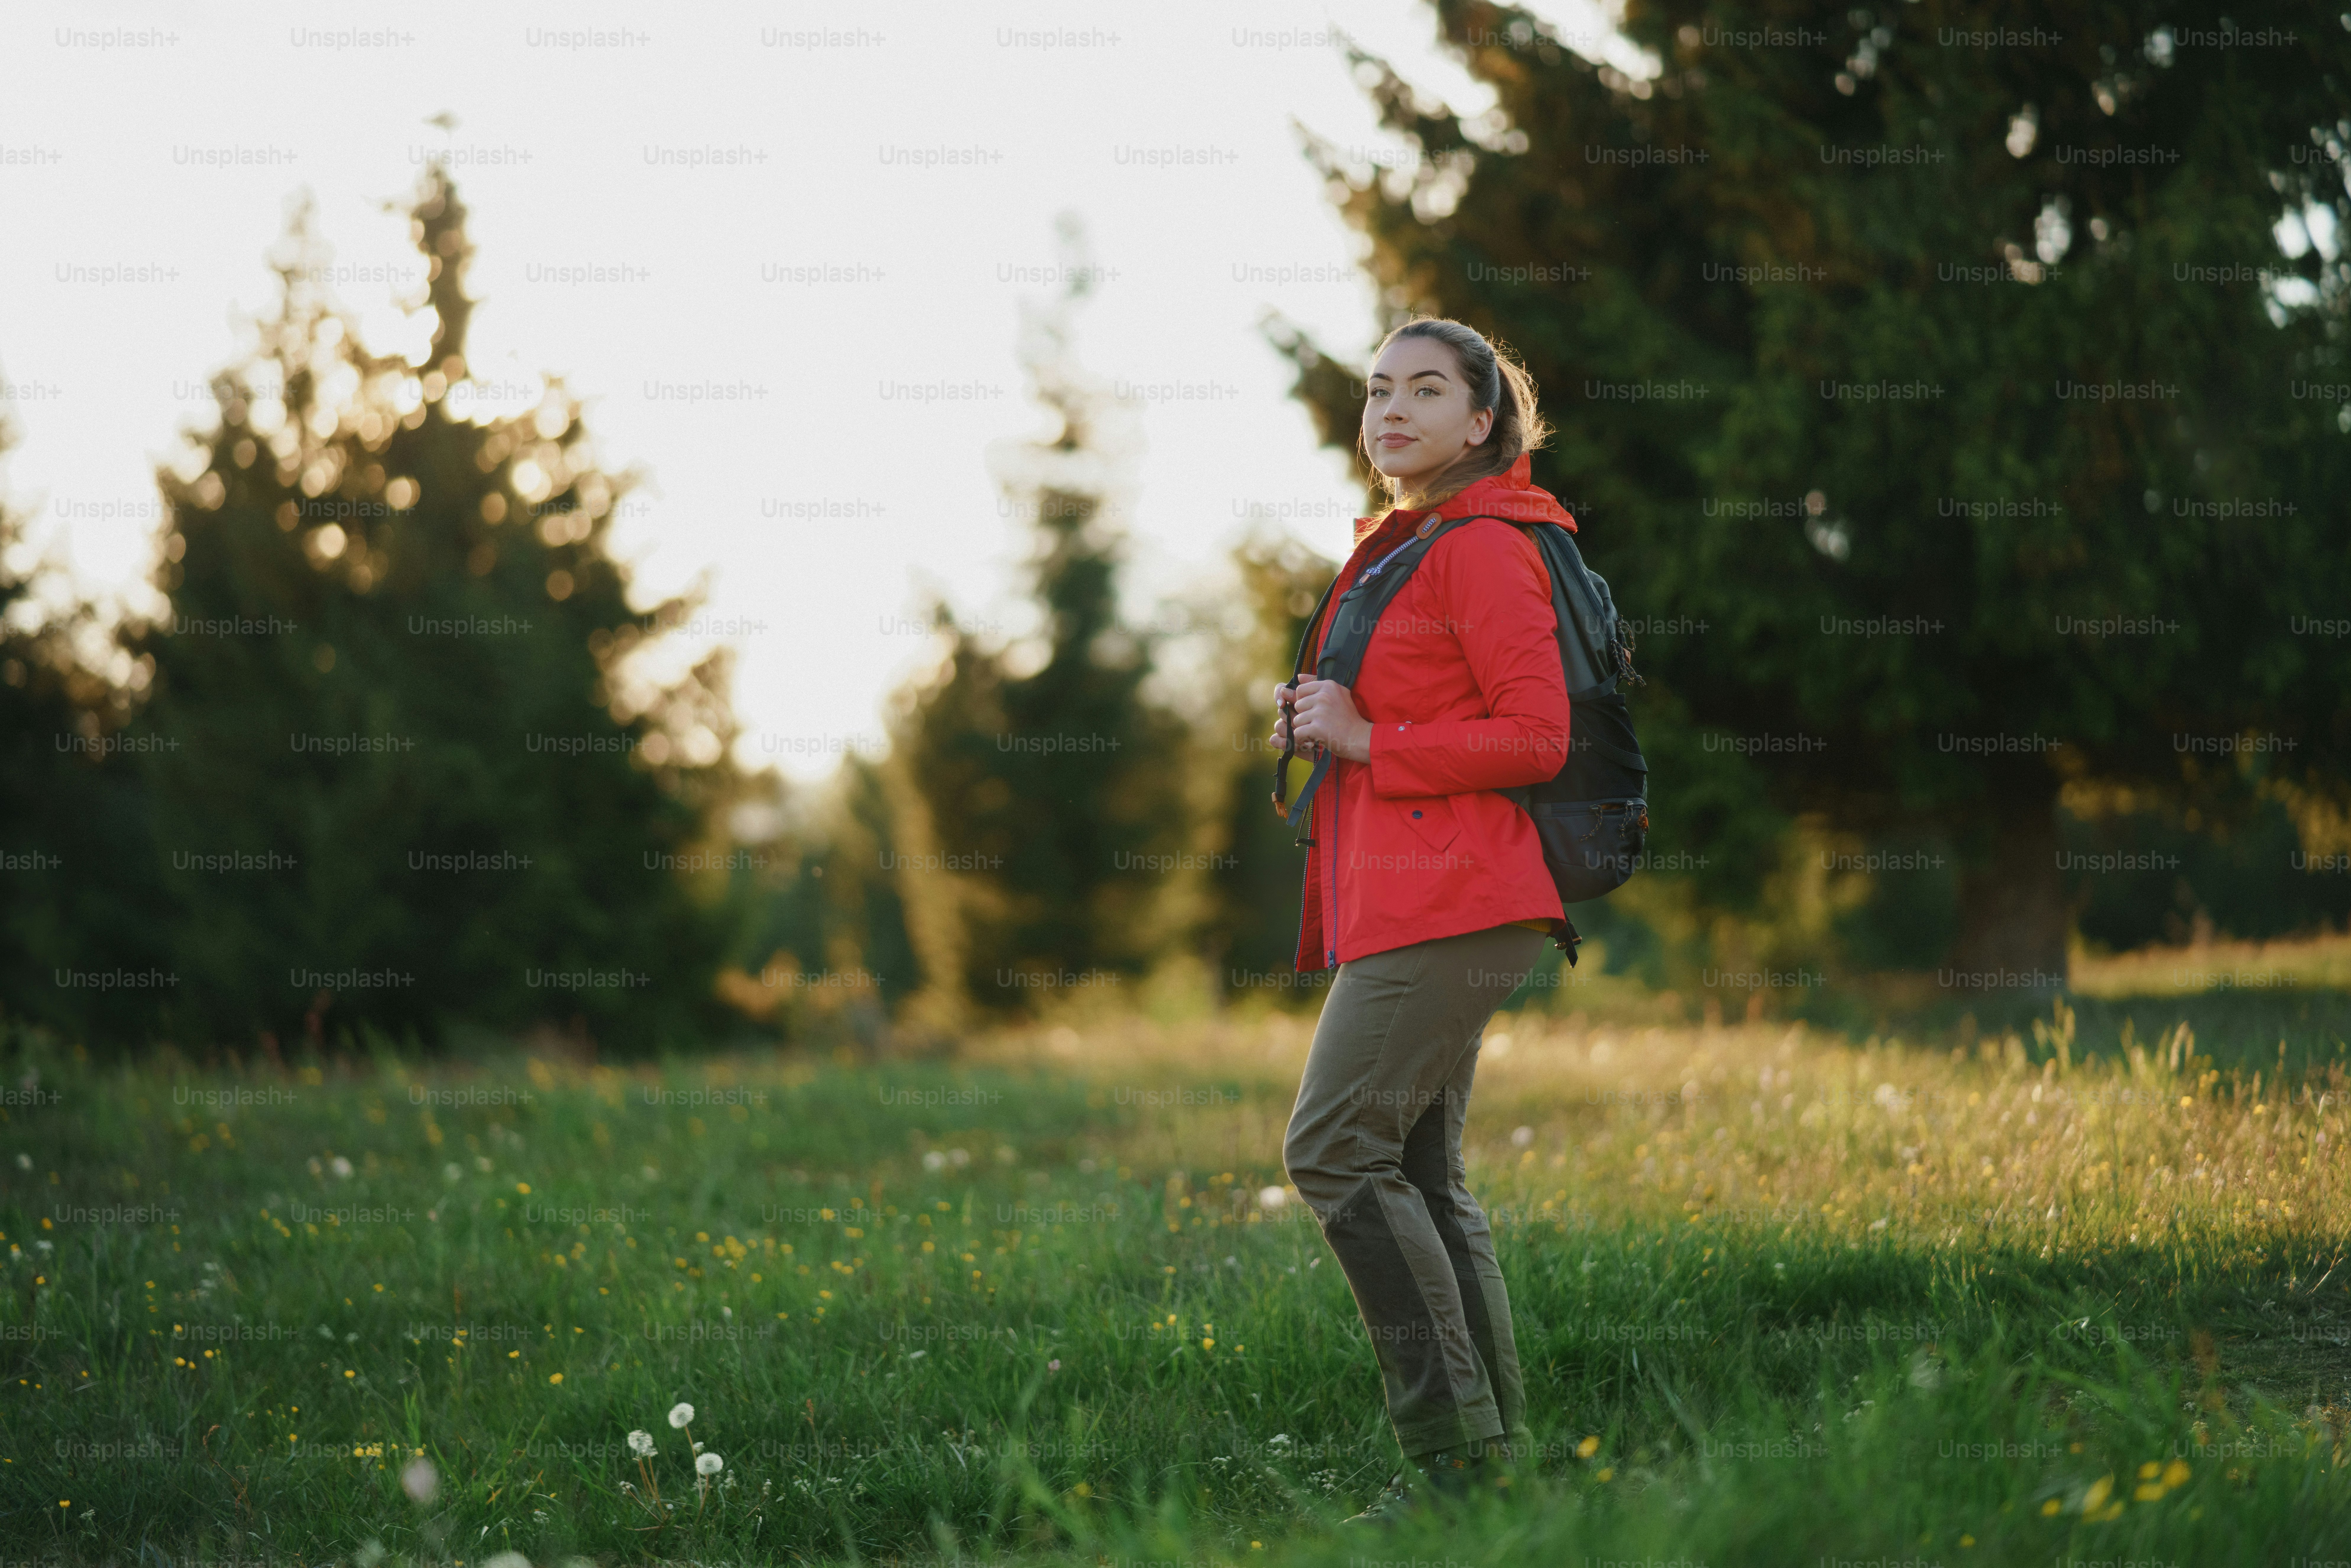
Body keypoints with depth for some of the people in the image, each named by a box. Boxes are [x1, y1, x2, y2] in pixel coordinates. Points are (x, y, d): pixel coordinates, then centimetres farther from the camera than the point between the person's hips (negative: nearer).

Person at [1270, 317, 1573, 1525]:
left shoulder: (1485, 549, -9)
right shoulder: (1401, 549, 21)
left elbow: (1536, 736, -16)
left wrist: (1368, 741, -14)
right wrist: (1320, 723, 11)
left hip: (1448, 902, -10)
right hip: (1397, 899, 10)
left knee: (1335, 1151, -13)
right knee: (1419, 1174, 8)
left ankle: (1457, 1447, -10)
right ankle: (1497, 1453, 11)